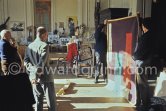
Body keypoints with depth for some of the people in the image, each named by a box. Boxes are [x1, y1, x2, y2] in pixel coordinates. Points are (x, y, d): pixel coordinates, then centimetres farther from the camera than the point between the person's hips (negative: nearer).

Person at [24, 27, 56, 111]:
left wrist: (33, 71, -5)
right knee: (51, 101, 5)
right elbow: (42, 62, -21)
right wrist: (37, 75, -21)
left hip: (34, 77, 7)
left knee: (38, 101, 15)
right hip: (45, 77, -6)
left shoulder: (30, 46, 8)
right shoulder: (44, 45, -13)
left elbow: (26, 61, 3)